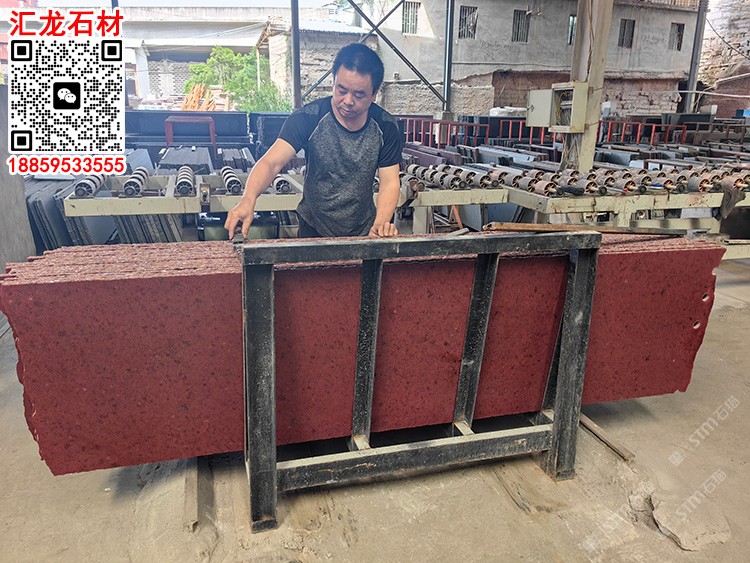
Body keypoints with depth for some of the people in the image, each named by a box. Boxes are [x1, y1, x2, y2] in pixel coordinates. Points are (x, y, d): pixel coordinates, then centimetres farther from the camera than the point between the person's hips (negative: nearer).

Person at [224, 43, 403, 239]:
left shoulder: (385, 127, -12)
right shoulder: (308, 118, -18)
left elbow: (390, 182, -12)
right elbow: (271, 163, -28)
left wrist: (381, 224, -32)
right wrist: (248, 199, -48)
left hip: (364, 231, 2)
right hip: (313, 229, -1)